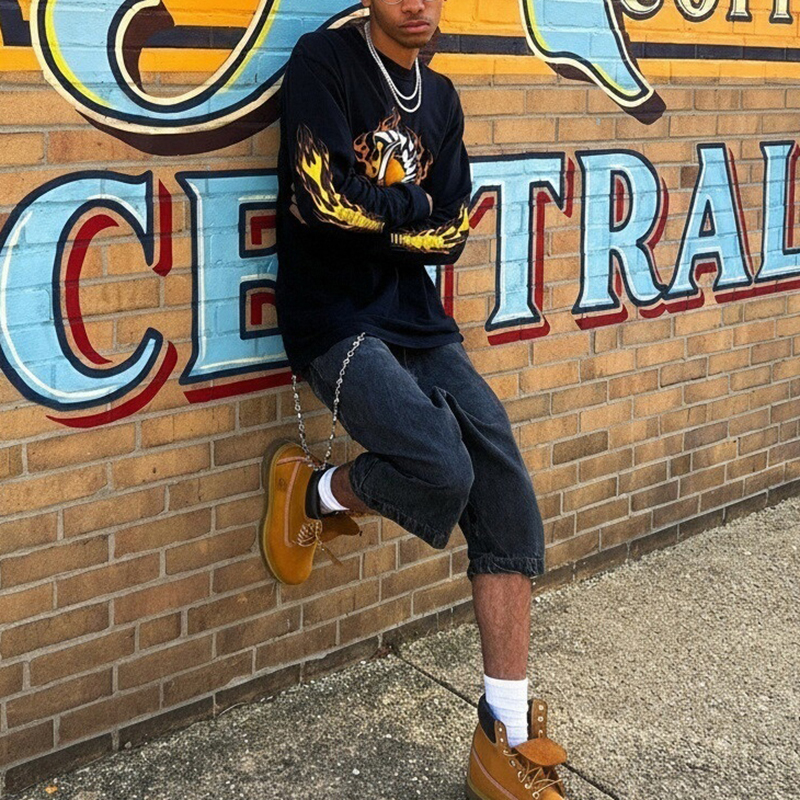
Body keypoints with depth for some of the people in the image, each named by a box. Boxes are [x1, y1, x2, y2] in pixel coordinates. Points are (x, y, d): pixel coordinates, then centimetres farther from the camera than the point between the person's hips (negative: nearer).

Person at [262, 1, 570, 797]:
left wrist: (373, 213, -10)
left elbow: (451, 234, 6)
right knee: (443, 471, -28)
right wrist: (415, 208, -3)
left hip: (420, 321, 6)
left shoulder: (440, 97, 14)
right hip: (336, 321, -6)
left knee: (508, 503, -6)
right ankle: (311, 488, 7)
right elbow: (326, 199, -17)